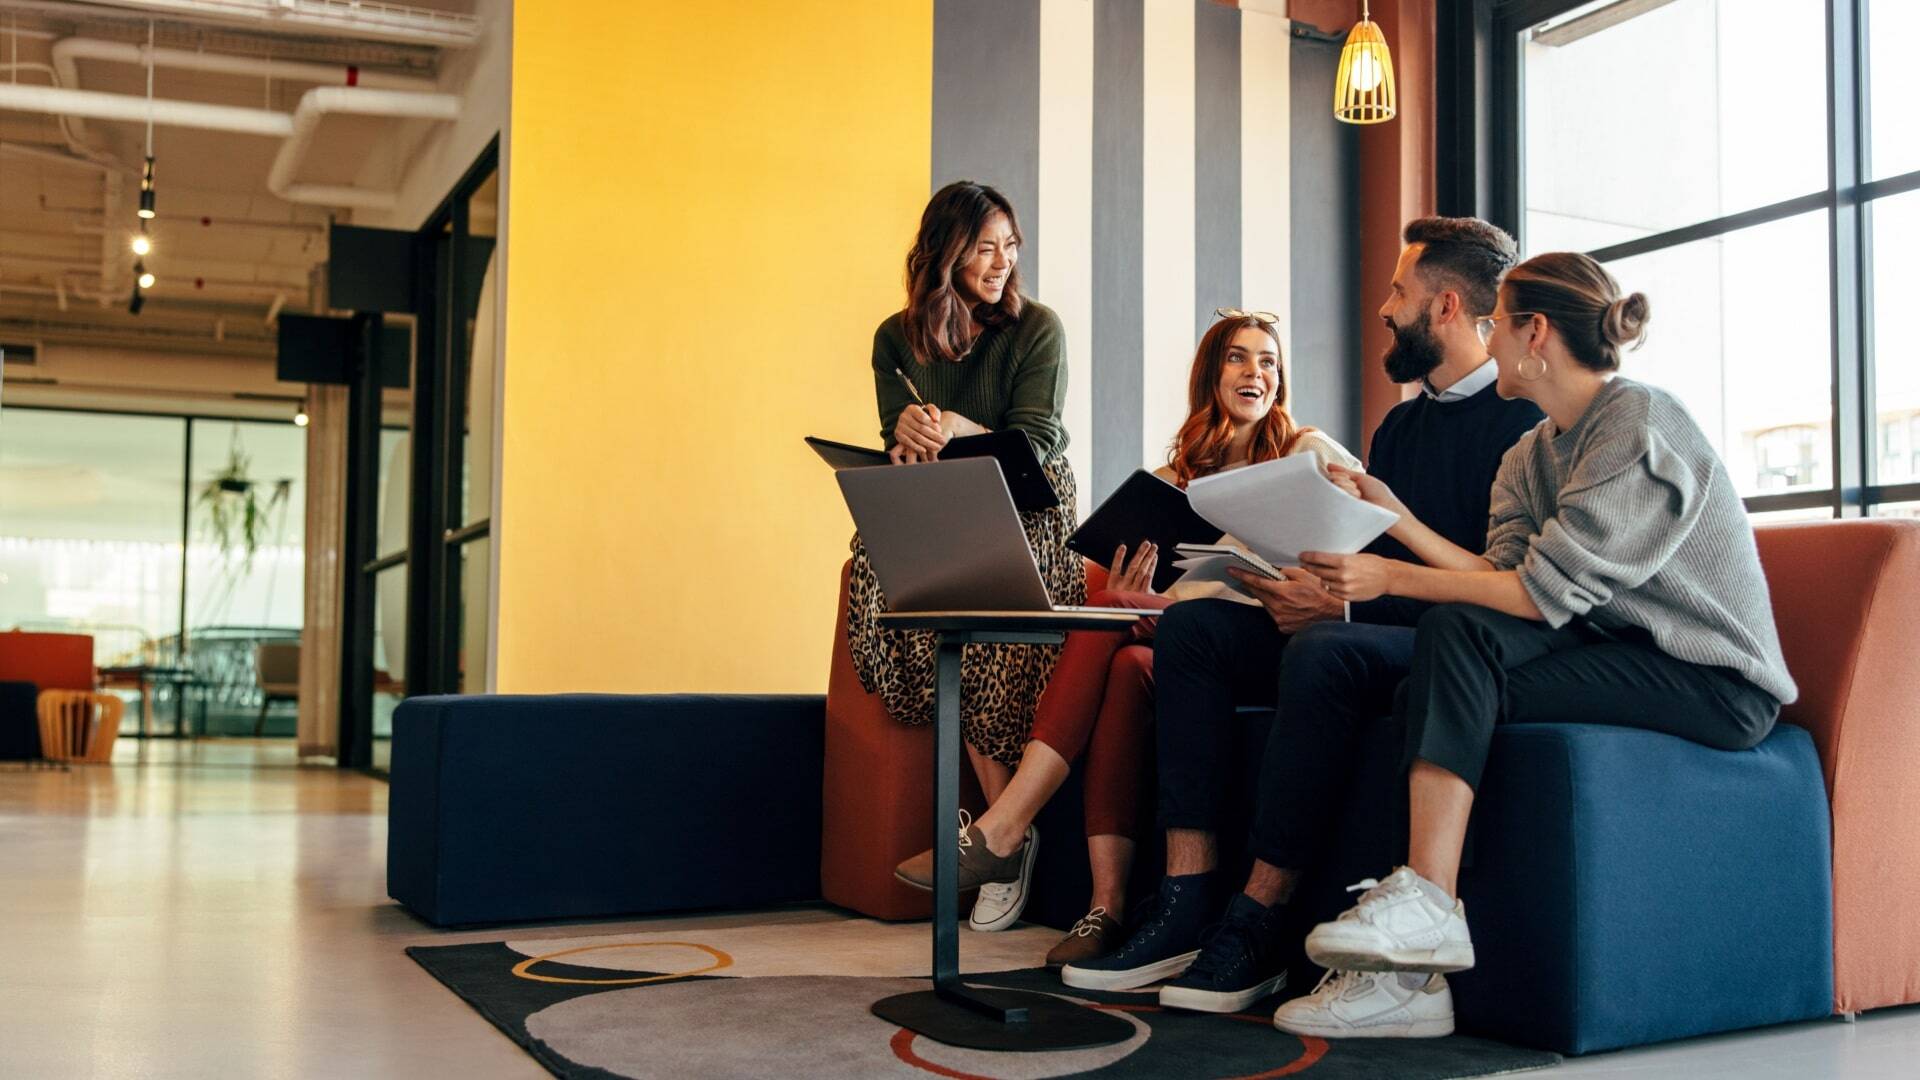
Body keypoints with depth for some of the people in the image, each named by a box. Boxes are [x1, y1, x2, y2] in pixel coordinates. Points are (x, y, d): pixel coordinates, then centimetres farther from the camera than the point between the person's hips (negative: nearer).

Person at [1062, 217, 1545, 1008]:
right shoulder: (1400, 425, 21)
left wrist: (1343, 607, -21)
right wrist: (1307, 591, -5)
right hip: (1375, 629, 9)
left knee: (1327, 648, -38)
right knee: (1191, 626, -10)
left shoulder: (1522, 418, -7)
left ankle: (1257, 920, -27)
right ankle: (1188, 904, -20)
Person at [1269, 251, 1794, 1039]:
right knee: (1430, 686, -17)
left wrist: (1391, 579, -21)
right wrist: (1395, 517, -4)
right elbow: (1500, 576, -1)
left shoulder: (1640, 425, -14)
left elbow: (1545, 591, -21)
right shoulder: (1534, 454, 14)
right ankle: (1404, 972, -23)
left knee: (1458, 635, -25)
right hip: (1627, 650, 8)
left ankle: (1425, 904, -24)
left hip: (1715, 680, -8)